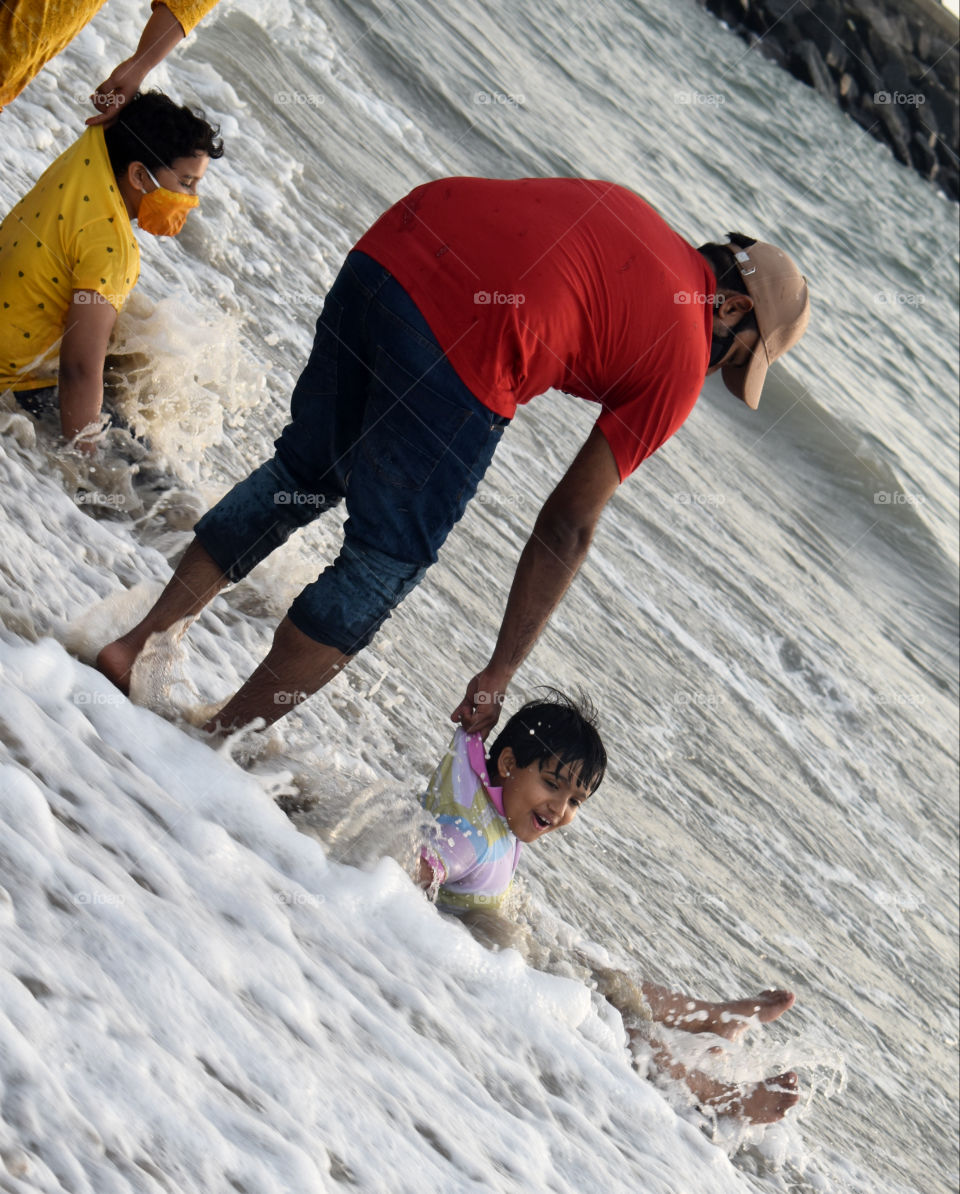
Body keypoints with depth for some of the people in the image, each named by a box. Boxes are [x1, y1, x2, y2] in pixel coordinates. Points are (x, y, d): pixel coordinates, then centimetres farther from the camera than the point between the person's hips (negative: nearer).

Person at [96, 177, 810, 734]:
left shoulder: (626, 212, 28)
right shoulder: (682, 363, 11)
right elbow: (569, 526, 9)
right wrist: (499, 676, 14)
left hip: (391, 246, 7)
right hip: (467, 339, -7)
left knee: (305, 471, 27)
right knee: (388, 562, 11)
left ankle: (136, 646, 32)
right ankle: (215, 741, 18)